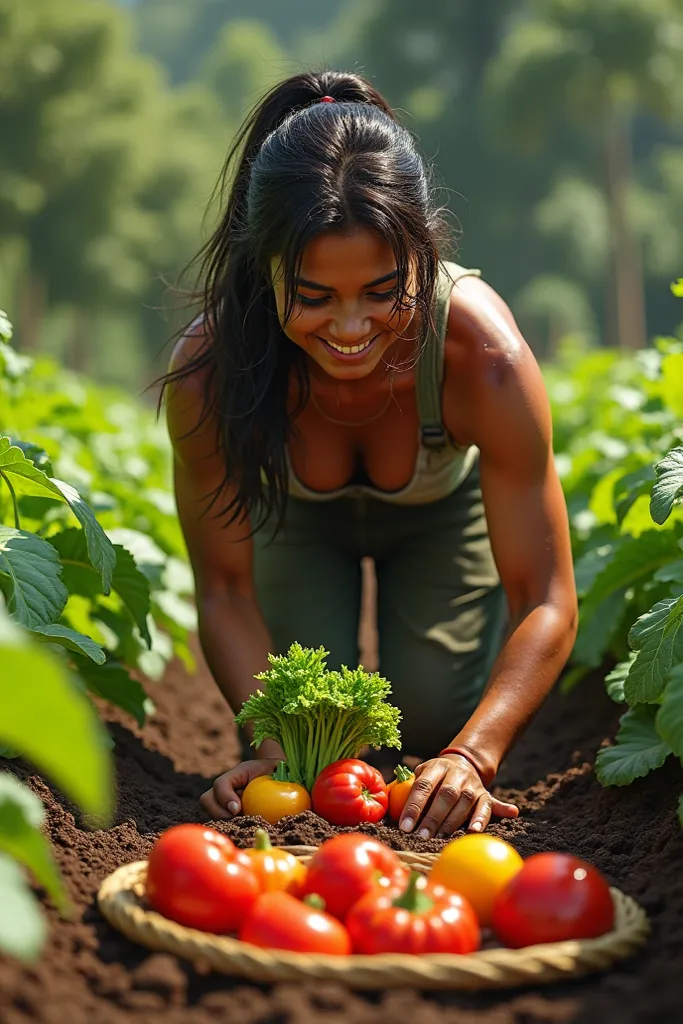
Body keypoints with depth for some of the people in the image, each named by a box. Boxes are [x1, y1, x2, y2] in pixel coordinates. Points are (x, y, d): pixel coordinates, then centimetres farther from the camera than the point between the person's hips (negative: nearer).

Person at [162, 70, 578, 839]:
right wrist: (275, 744, -39)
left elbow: (545, 601, -34)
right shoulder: (208, 369, -39)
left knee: (432, 729, -6)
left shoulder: (483, 355, -42)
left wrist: (472, 756, -48)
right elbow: (225, 588, -25)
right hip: (300, 516, 1)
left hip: (447, 510, 0)